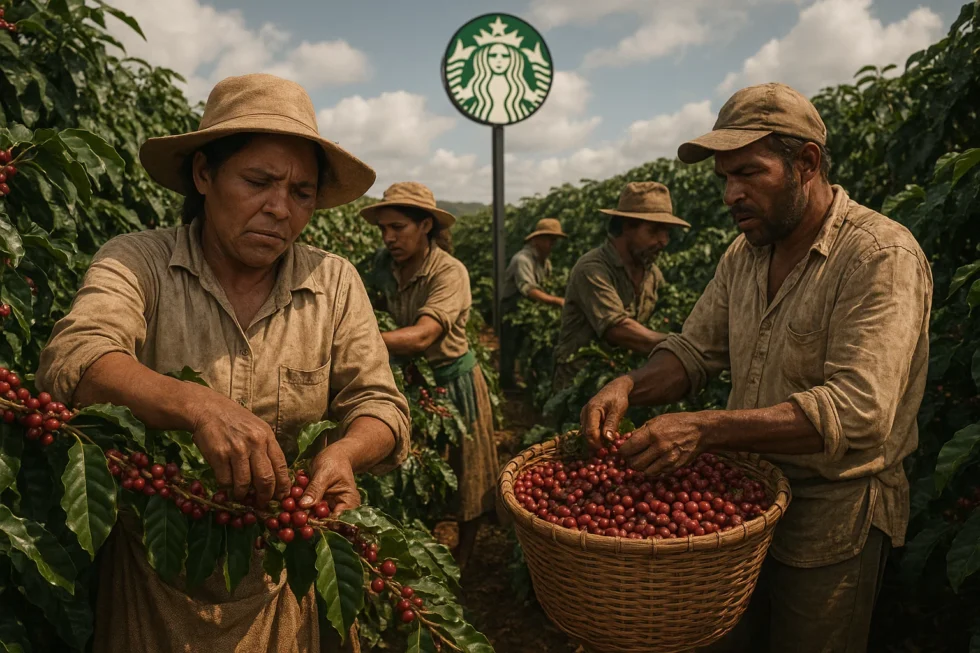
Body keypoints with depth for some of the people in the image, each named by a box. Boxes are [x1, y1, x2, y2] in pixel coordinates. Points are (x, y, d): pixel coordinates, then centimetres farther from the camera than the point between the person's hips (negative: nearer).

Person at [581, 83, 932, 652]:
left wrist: (707, 429, -37)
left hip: (833, 517, -6)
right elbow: (696, 350, 6)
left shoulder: (882, 256, -21)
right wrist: (630, 387, -15)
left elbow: (858, 411, -30)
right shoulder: (746, 253, 3)